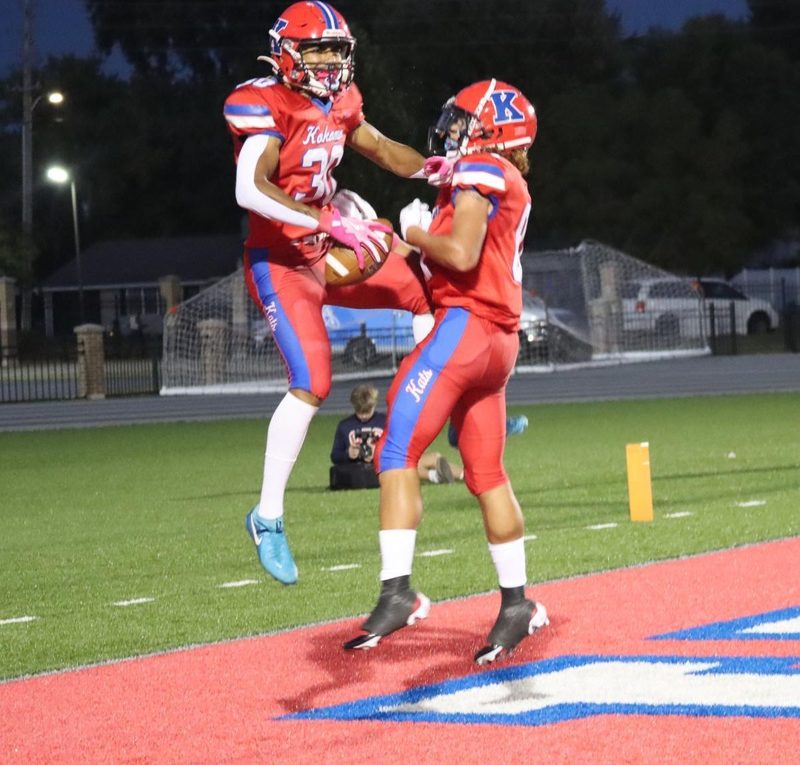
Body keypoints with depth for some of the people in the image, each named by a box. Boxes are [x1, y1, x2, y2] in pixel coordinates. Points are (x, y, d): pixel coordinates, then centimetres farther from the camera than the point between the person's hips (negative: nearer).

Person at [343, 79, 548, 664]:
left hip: (465, 326, -10)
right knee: (486, 474, 15)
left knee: (398, 452, -13)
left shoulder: (480, 171, -7)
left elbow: (461, 253, -19)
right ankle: (517, 602, 19)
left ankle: (398, 590, -23)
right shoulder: (513, 186, 21)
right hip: (500, 338, 10)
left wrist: (416, 236, -3)